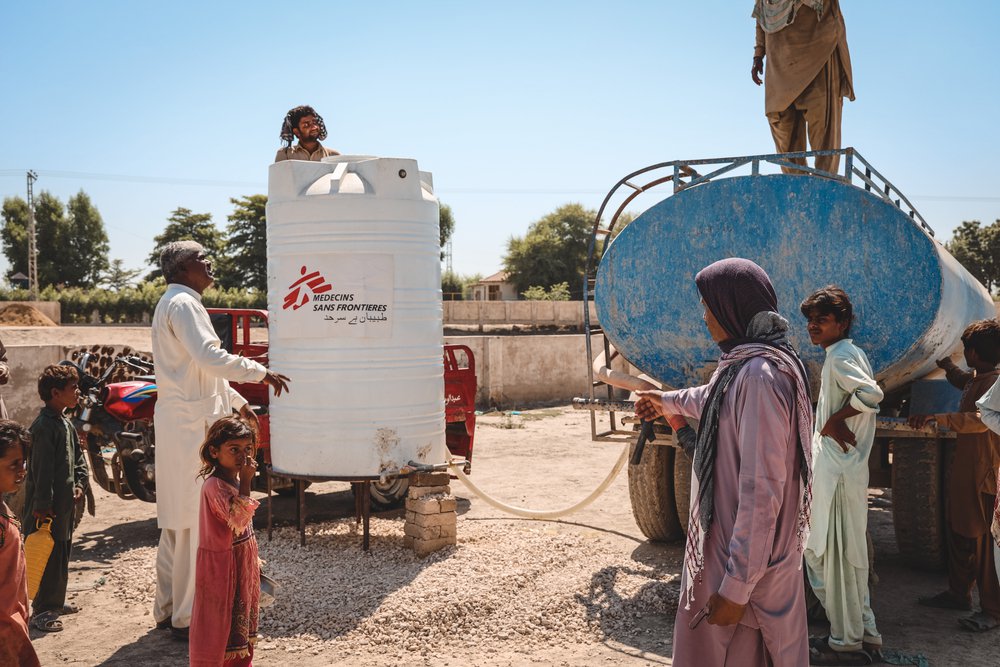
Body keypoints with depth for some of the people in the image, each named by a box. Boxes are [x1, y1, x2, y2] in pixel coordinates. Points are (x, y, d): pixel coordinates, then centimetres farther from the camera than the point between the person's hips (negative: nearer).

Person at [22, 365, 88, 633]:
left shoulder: (66, 424, 11)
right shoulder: (44, 426, -19)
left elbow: (78, 457, 18)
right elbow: (41, 468, -21)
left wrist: (80, 485, 4)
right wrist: (42, 506, -22)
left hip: (65, 503, 10)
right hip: (46, 507, -10)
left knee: (63, 554, 18)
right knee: (48, 558, -4)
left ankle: (55, 603, 30)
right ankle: (41, 611, 4)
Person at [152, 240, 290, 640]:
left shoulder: (181, 304, 21)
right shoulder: (182, 304, -12)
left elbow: (202, 368, 27)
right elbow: (210, 358, -25)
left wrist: (237, 402, 28)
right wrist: (262, 372, -18)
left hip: (185, 423, 11)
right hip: (190, 424, -11)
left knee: (178, 521, 15)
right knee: (195, 521, -6)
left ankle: (169, 610, 24)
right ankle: (188, 618, 1)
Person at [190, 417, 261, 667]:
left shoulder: (235, 478, 5)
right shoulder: (214, 485, -24)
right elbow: (238, 521, -34)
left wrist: (253, 560, 20)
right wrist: (246, 481, -34)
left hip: (243, 562, 9)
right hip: (222, 564, -9)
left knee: (241, 619, 19)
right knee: (219, 621, 2)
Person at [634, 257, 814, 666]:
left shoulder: (760, 376, -25)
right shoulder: (744, 365, 7)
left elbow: (762, 491, -28)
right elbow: (715, 398, 32)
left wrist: (736, 585, -25)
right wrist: (668, 402, 49)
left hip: (746, 559, -10)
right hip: (729, 545, 10)